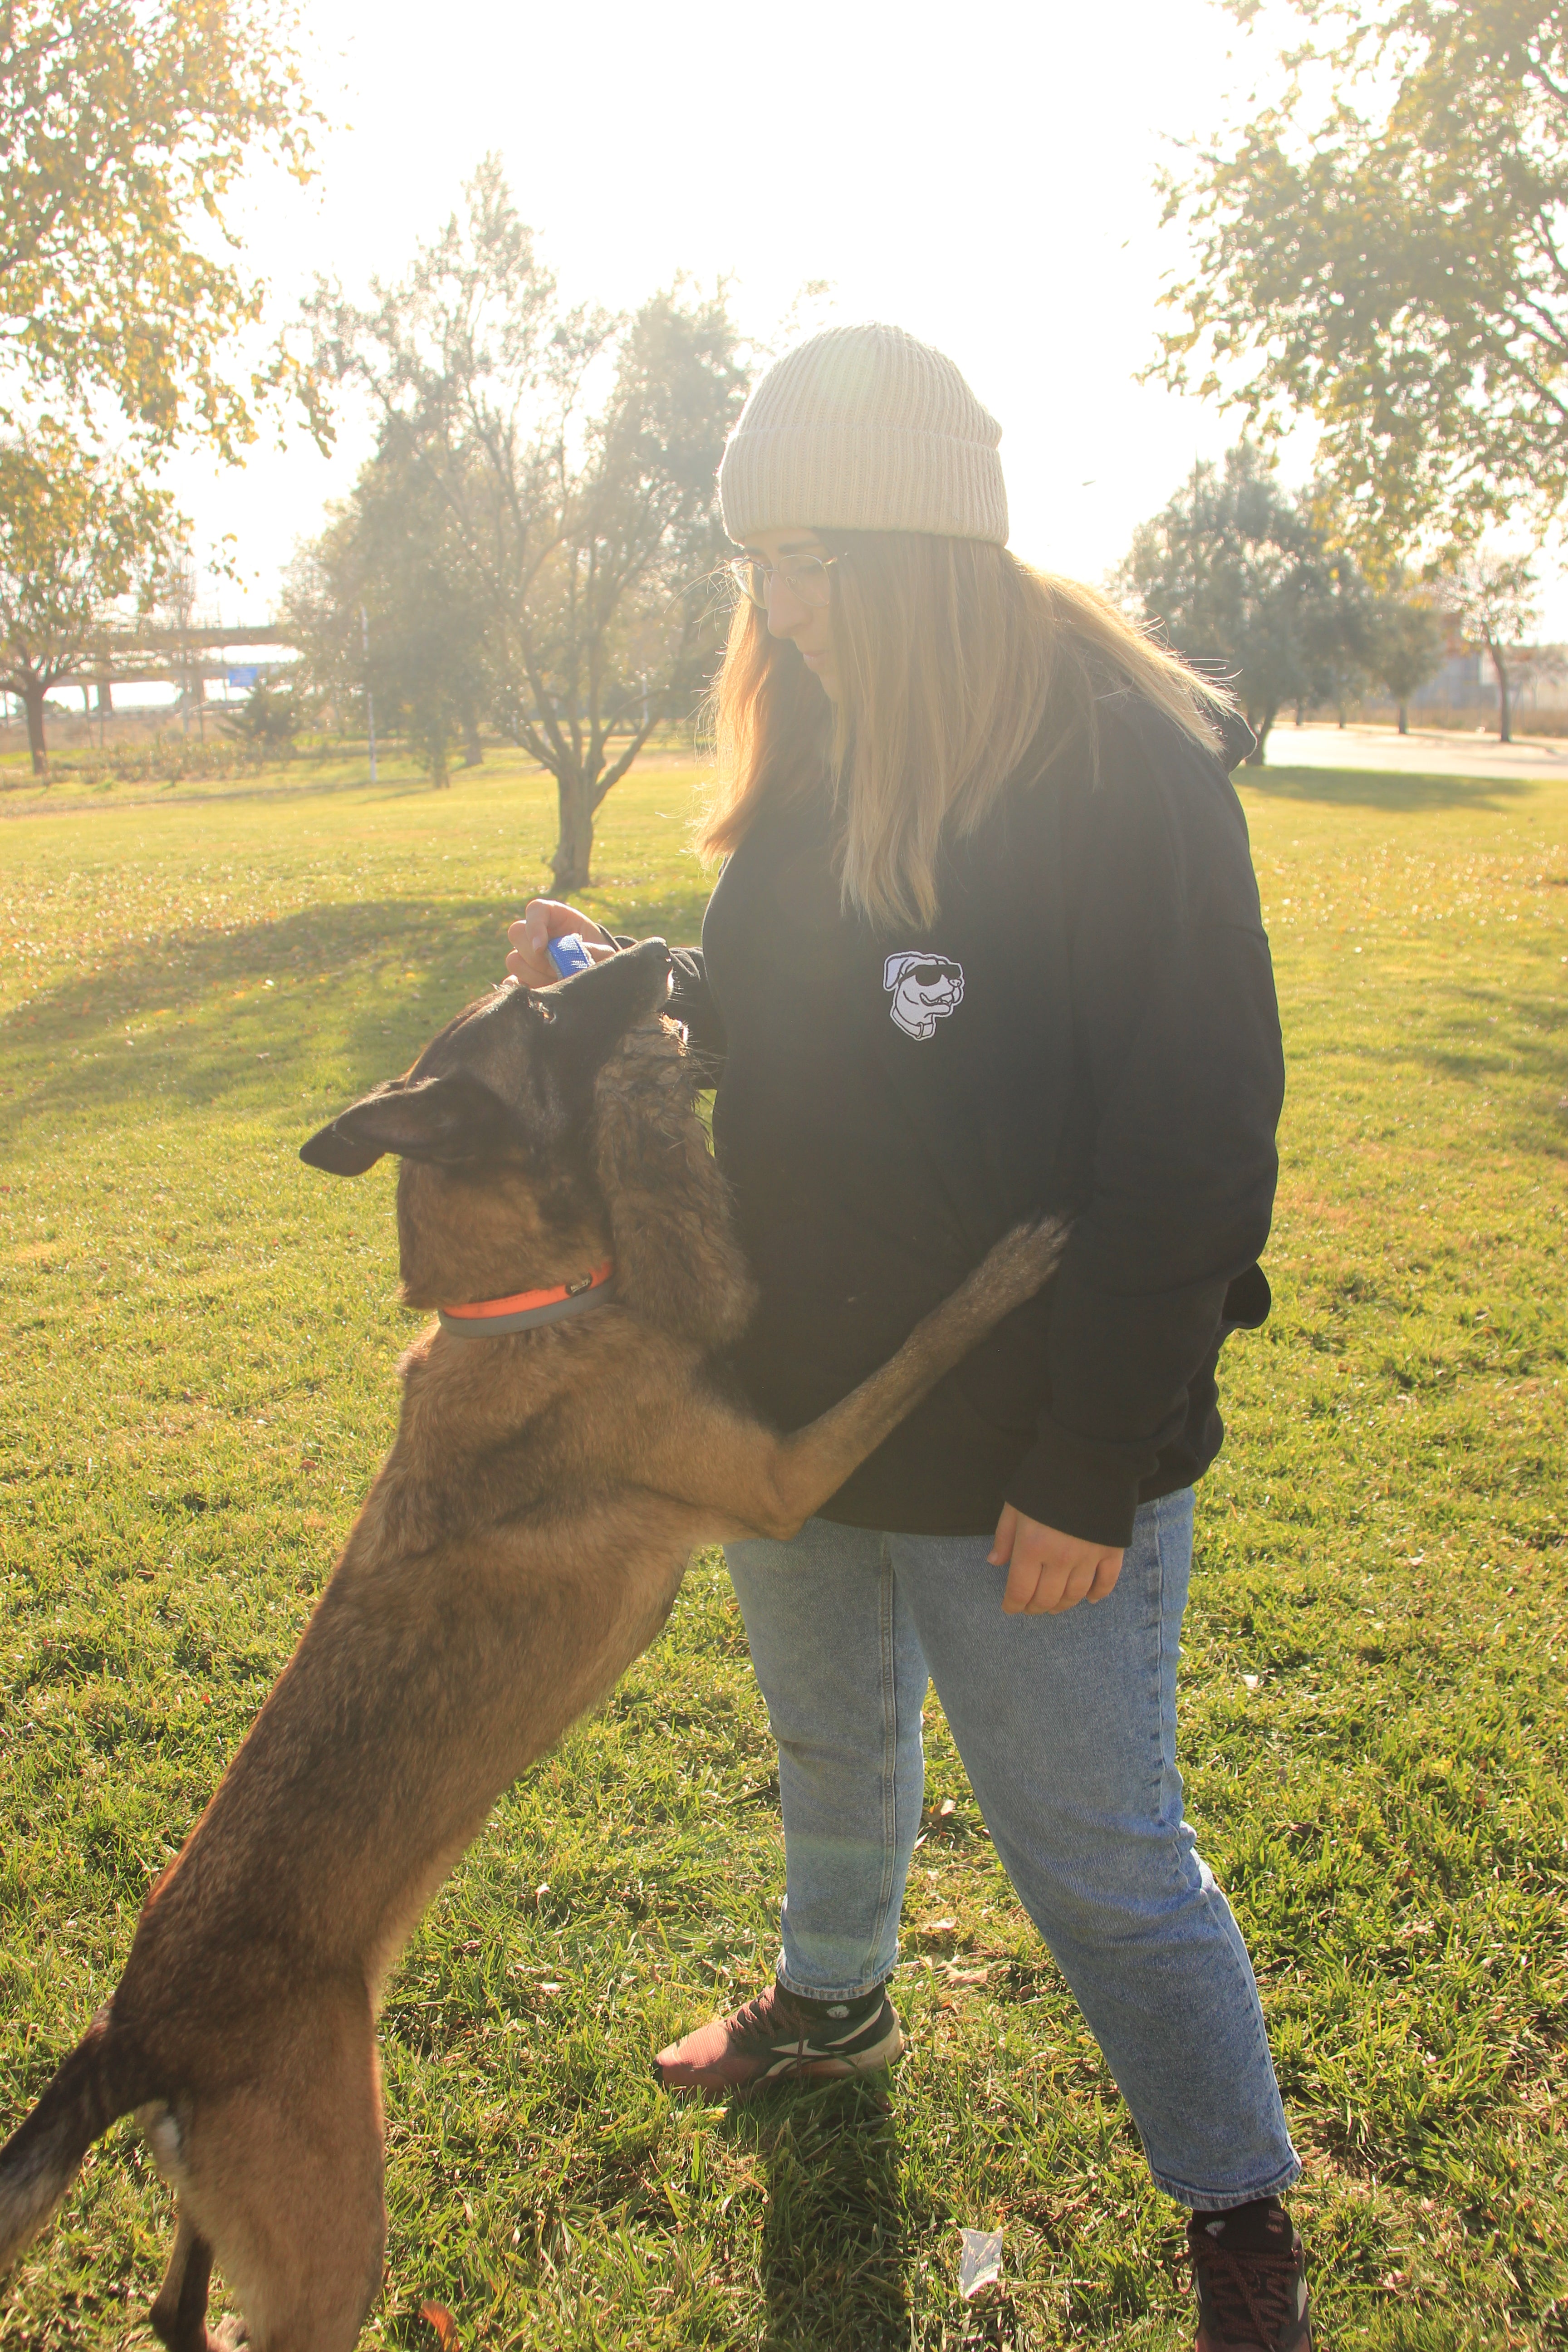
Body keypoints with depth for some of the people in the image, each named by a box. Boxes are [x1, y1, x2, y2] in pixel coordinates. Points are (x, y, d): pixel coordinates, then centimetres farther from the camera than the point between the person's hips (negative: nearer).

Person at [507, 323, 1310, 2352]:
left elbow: (1197, 1149, -20)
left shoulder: (1128, 768, -19)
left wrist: (1091, 1467, -20)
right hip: (792, 1414, 7)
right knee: (832, 1752, 28)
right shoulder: (814, 757, 3)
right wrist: (615, 984, -6)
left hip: (1024, 1470, -6)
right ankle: (831, 2000, 57)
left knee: (1100, 1862, 9)